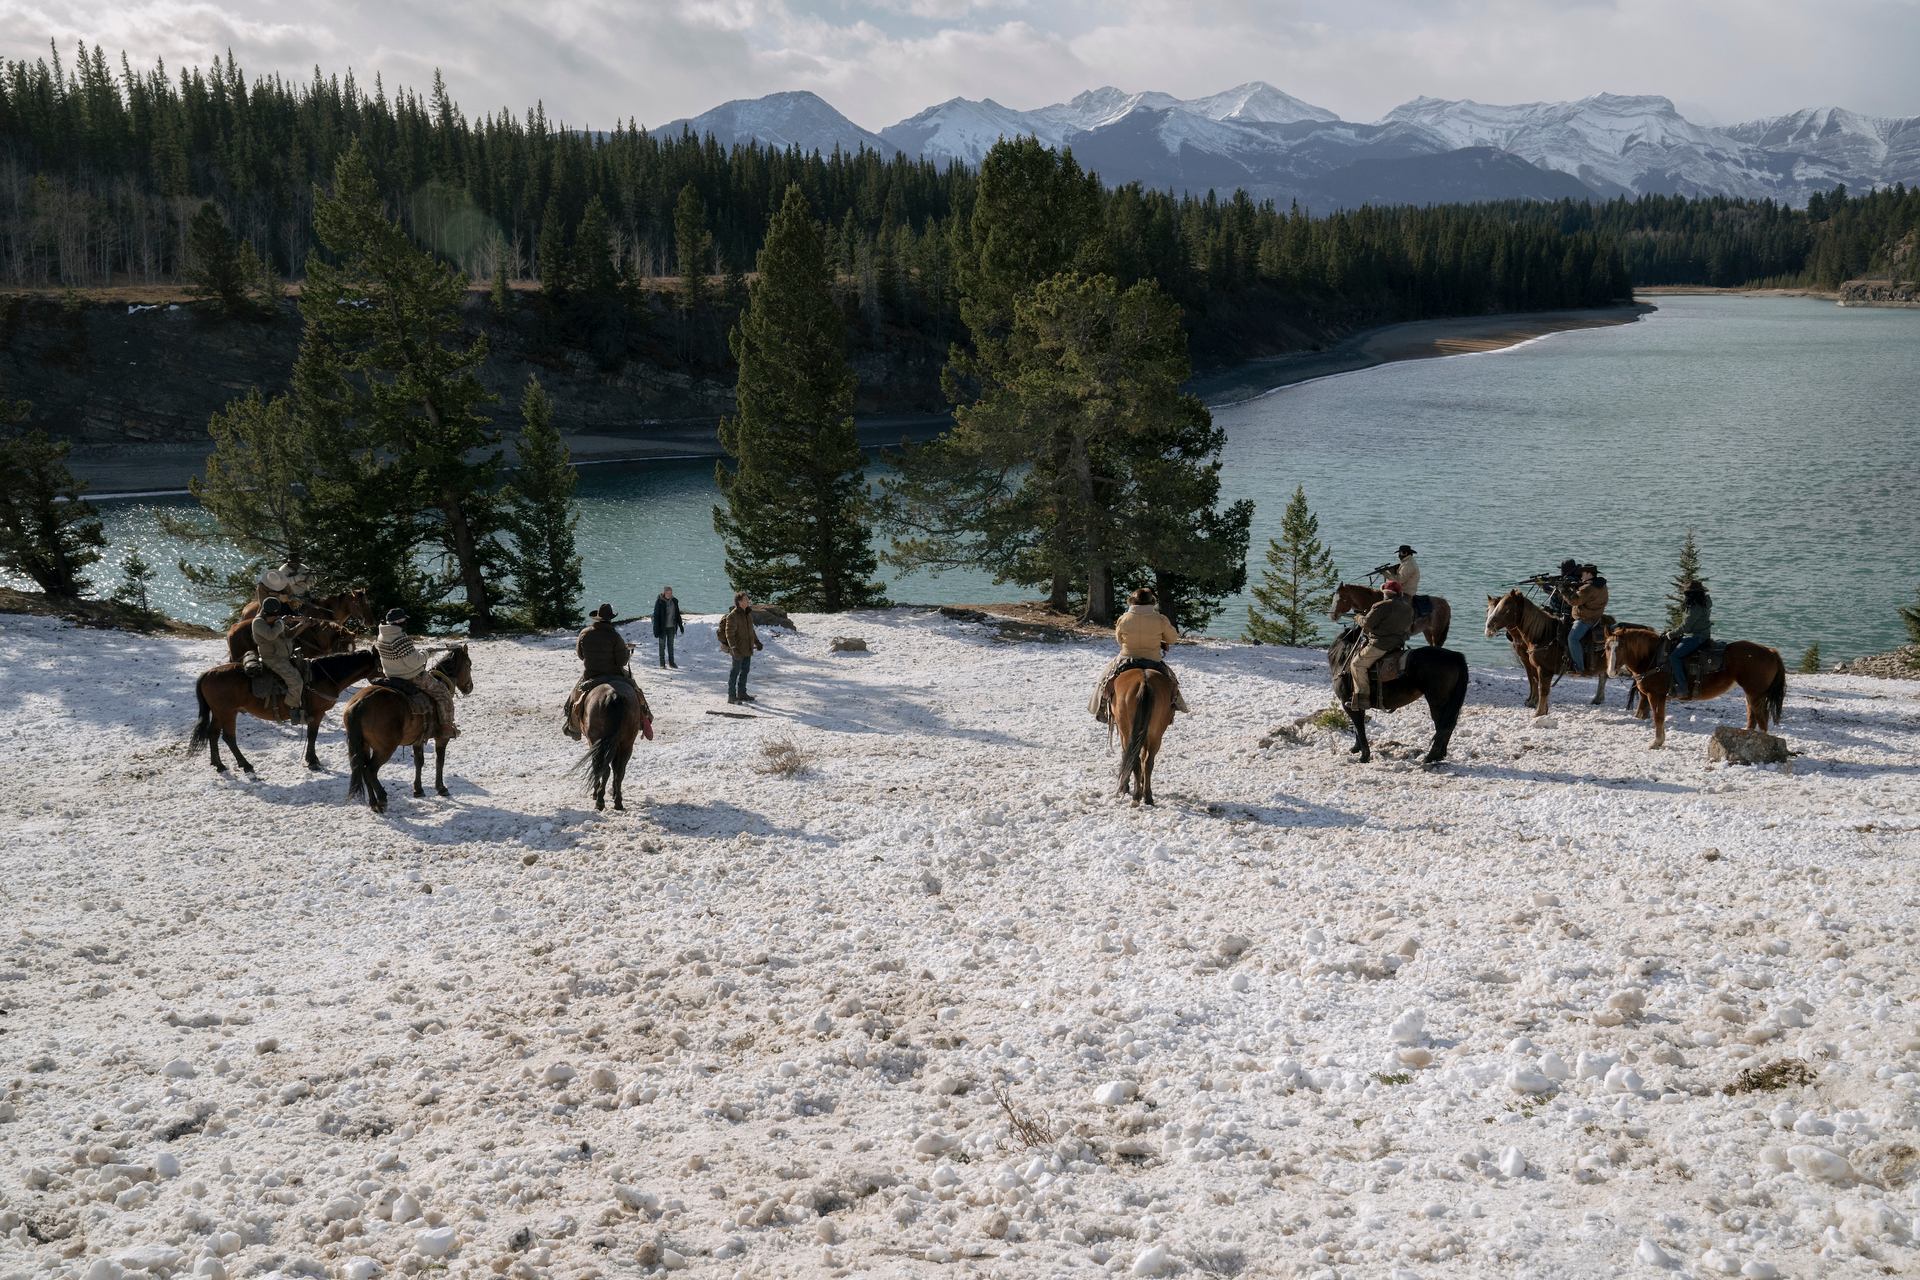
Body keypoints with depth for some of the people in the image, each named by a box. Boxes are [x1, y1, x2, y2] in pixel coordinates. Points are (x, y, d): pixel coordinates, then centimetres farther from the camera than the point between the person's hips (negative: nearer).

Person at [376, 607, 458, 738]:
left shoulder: (381, 638, 0)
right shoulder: (402, 640, -29)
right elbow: (413, 662, -29)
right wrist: (424, 655, -10)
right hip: (413, 678, -9)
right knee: (442, 692, 4)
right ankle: (446, 727, 4)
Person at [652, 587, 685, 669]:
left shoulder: (674, 601, 1)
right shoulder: (659, 602, -14)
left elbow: (677, 615, 10)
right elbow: (656, 616, -14)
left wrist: (681, 626, 9)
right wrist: (656, 630, -18)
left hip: (671, 627, 5)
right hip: (662, 627, -4)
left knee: (670, 645, 13)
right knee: (662, 645, 3)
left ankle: (671, 662, 22)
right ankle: (662, 664, 10)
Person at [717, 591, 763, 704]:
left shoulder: (748, 613, 10)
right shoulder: (732, 616, -17)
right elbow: (729, 633, -20)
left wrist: (757, 642, 25)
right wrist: (733, 648, -27)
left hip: (748, 648, 8)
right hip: (738, 650, -8)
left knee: (745, 670, 15)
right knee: (736, 671, -2)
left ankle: (741, 693, 26)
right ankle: (731, 695, 5)